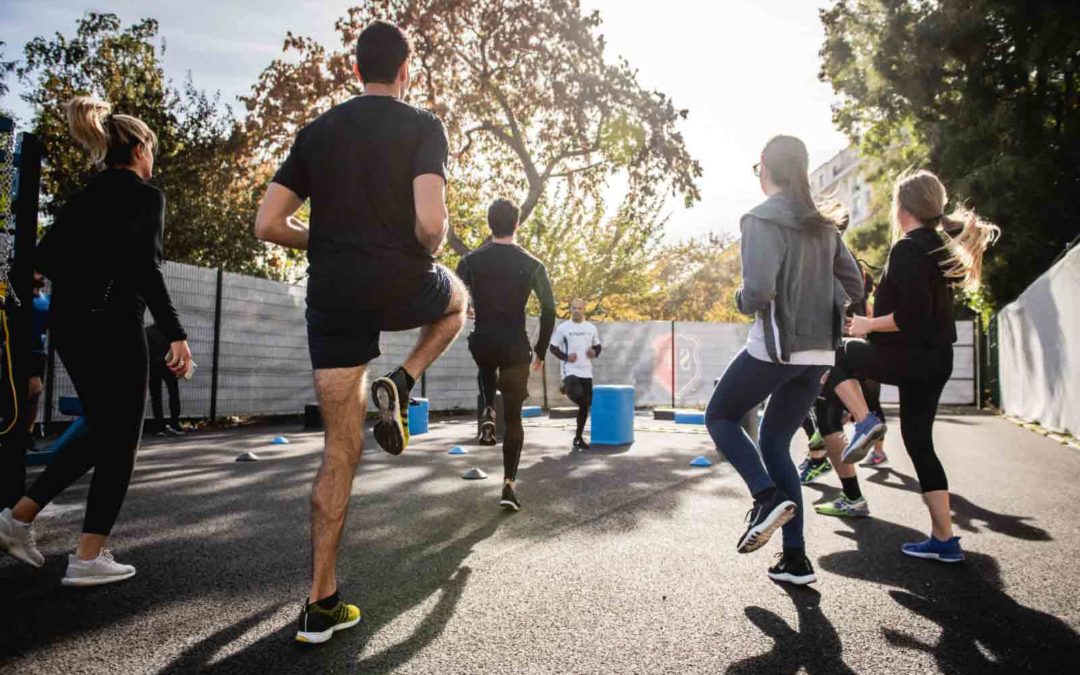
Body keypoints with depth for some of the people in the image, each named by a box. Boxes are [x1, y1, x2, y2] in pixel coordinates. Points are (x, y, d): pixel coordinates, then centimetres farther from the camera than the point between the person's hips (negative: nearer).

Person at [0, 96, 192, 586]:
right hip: (112, 326, -8)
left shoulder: (85, 195, 15)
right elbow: (145, 269, -18)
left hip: (68, 325, 8)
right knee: (120, 441, 2)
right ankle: (89, 558, 4)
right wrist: (176, 335, -19)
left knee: (101, 433, 20)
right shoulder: (145, 195, -7)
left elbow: (46, 256, 11)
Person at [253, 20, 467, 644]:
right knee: (458, 298, 34)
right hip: (401, 287, -3)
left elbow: (269, 225, 7)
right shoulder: (422, 126, -2)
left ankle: (322, 605, 12)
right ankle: (400, 386, 8)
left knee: (341, 451, 10)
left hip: (333, 299, 4)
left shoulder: (317, 131, 11)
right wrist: (430, 249, 5)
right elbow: (431, 222, -18)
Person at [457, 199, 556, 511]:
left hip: (482, 343, 1)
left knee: (487, 370, 39)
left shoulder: (471, 261, 0)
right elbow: (549, 311, -1)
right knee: (513, 418, 10)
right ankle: (509, 484, 3)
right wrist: (540, 351, 9)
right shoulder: (532, 265, -1)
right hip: (516, 347, -1)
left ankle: (488, 414, 13)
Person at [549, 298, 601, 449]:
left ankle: (578, 437, 20)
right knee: (577, 395, -32)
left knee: (585, 406, 6)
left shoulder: (591, 328, 9)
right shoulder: (563, 327, -3)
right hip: (570, 370, -5)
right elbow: (553, 347, 1)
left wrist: (594, 353, -2)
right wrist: (565, 357, -15)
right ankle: (566, 388, 5)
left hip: (586, 372, 5)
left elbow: (598, 346, 20)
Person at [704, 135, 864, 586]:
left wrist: (743, 302, -1)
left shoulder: (762, 219, -10)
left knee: (720, 417, 15)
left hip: (774, 348, -7)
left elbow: (758, 291, -21)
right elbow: (853, 288, 16)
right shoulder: (823, 225, 12)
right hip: (818, 353, 7)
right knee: (775, 443, 16)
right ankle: (795, 558, 12)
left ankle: (768, 497, -6)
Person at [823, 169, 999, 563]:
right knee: (920, 443, 13)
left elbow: (912, 314, -22)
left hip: (909, 357, -9)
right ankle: (944, 540, 16)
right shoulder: (940, 246, 14)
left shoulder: (906, 249, -14)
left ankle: (864, 421, -3)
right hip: (937, 359, 9)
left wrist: (869, 325, -10)